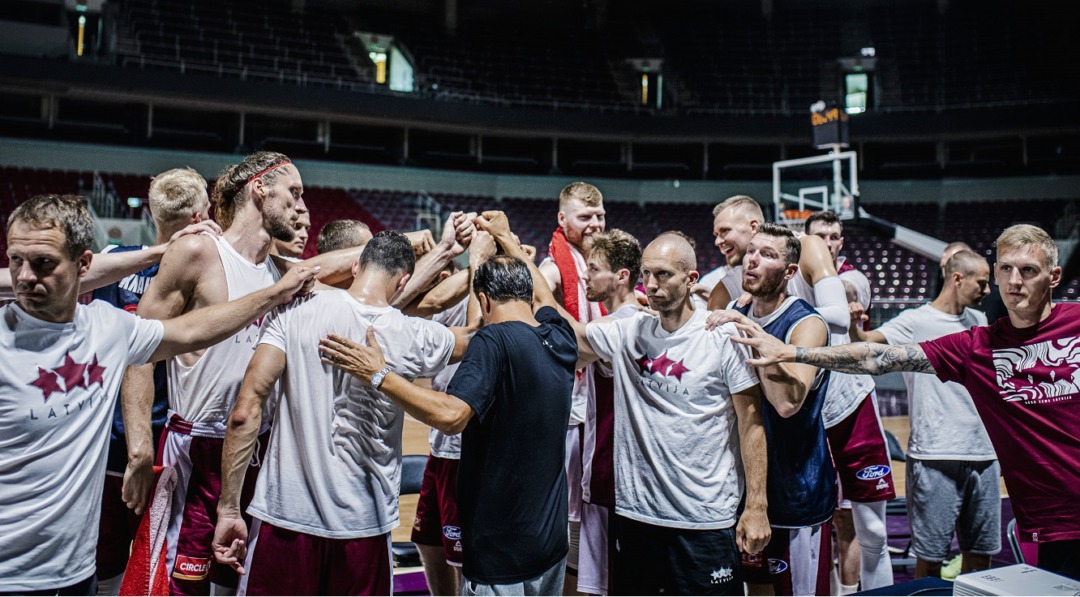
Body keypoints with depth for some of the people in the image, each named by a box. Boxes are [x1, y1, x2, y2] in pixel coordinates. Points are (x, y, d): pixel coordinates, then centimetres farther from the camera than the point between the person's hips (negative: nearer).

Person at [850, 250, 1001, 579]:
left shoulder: (978, 320, 13)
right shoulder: (915, 322, -7)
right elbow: (867, 343, -23)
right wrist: (854, 326, -44)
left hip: (984, 454, 6)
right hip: (936, 458, -6)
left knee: (981, 552, 15)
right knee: (930, 556, 1)